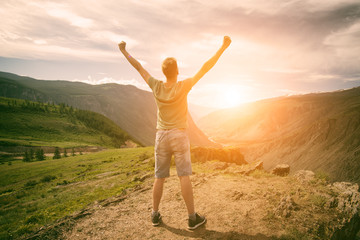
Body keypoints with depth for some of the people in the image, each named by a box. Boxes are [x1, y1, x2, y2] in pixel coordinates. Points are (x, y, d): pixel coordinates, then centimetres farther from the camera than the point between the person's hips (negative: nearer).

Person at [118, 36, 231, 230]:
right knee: (184, 177, -1)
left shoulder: (156, 86, -5)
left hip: (161, 136, 3)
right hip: (179, 136, -3)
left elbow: (138, 67, 7)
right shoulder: (183, 86, -12)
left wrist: (124, 51, 21)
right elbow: (205, 68, -11)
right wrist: (223, 47, -5)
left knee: (159, 177, 10)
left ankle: (155, 214, 21)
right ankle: (193, 218, 6)